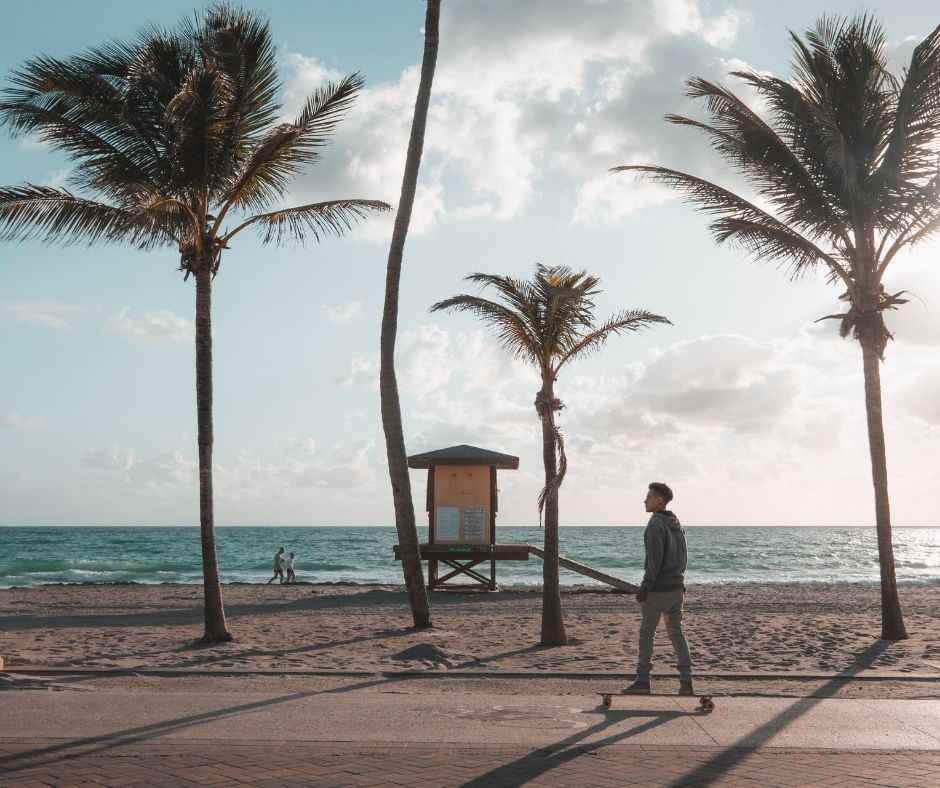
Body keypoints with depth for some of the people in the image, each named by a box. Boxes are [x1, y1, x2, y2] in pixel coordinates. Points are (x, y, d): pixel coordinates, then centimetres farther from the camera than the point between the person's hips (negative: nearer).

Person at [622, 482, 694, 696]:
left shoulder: (655, 524, -15)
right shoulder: (677, 524, 13)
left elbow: (655, 560, -20)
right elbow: (684, 557, 17)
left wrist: (644, 587, -18)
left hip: (658, 589, -8)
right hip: (677, 588, 8)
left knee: (647, 632, 0)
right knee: (676, 632, 10)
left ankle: (642, 681, 2)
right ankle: (686, 681, 7)